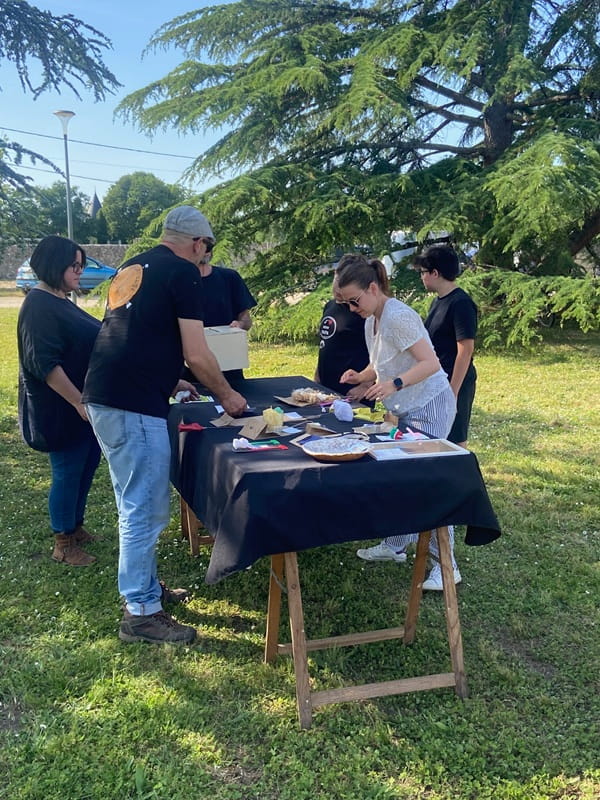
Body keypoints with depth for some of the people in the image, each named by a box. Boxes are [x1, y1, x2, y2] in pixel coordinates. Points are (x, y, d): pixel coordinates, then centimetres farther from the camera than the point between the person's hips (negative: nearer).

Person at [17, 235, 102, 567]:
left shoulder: (61, 301, 12)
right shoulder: (39, 306, -18)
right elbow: (43, 363, -24)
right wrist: (78, 402, -24)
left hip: (83, 403, 10)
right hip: (61, 409, -9)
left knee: (86, 466, 17)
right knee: (67, 472, 2)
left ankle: (75, 526, 34)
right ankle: (63, 545, 17)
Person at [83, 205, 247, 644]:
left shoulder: (132, 268, 19)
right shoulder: (183, 272, -7)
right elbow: (196, 354, -11)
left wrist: (168, 381, 33)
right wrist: (227, 395, 5)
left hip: (103, 396, 9)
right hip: (134, 406, -9)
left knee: (135, 504, 20)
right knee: (146, 509, 1)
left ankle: (145, 585, 35)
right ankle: (140, 613, 12)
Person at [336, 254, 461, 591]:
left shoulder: (398, 316, -21)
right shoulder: (371, 321, 7)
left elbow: (431, 363, -26)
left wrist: (395, 384, -39)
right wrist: (361, 376, -2)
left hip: (431, 405, -9)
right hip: (407, 409, 9)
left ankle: (447, 564, 3)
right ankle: (395, 545, 28)